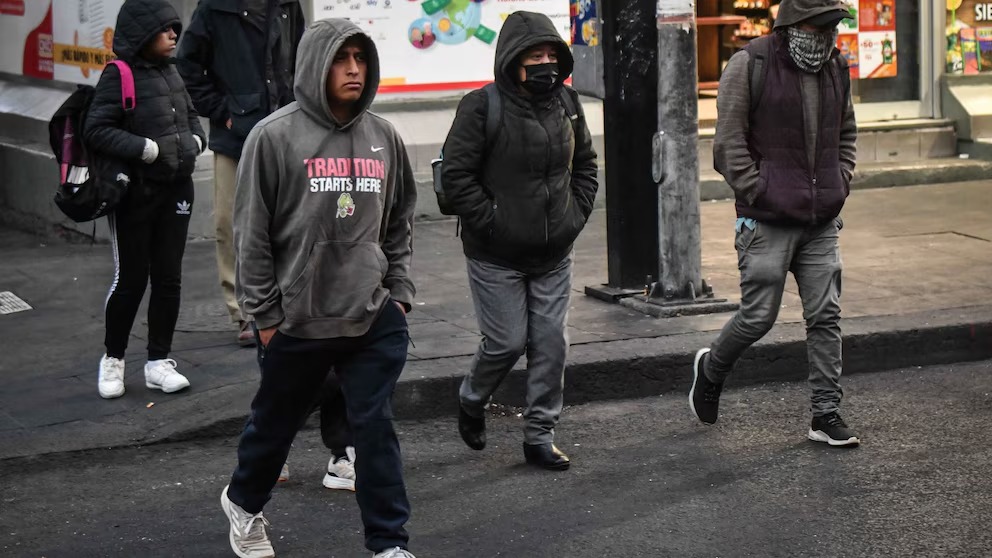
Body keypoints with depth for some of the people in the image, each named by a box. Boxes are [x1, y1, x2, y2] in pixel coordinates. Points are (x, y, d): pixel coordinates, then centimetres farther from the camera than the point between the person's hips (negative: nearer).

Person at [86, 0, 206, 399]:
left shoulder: (170, 73, 6)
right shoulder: (118, 76, -12)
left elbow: (190, 115, 21)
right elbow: (96, 130, -18)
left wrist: (194, 141, 1)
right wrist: (148, 149, -21)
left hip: (176, 188, 6)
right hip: (135, 191, -6)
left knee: (169, 277, 8)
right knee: (131, 277, 3)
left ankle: (159, 361, 18)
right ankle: (113, 359, 21)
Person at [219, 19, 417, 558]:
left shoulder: (383, 138, 5)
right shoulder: (275, 136, -8)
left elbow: (400, 224, 15)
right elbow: (252, 232, -6)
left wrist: (399, 292, 9)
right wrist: (265, 314, -7)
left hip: (375, 317, 2)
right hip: (299, 319, -2)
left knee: (375, 427, 0)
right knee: (276, 421, 15)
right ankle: (244, 501, 42)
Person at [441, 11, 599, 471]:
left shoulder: (566, 105, 6)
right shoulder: (483, 107, -13)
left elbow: (585, 165, 20)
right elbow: (456, 175, -13)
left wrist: (576, 214, 8)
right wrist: (490, 222, -15)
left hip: (554, 256, 5)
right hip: (496, 258, -5)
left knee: (551, 343, 4)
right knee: (507, 342, -2)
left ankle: (540, 436, 15)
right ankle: (471, 402, 29)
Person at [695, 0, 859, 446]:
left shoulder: (836, 67, 10)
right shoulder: (750, 66, -8)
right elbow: (729, 141, -8)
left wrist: (840, 186, 10)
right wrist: (758, 193, -12)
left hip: (822, 222, 5)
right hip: (768, 220, -5)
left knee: (825, 316, 4)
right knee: (758, 316, -2)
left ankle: (826, 414, 10)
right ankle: (711, 368, 27)